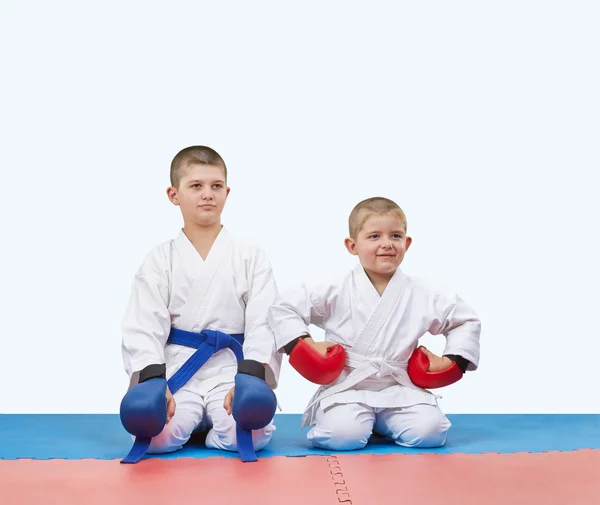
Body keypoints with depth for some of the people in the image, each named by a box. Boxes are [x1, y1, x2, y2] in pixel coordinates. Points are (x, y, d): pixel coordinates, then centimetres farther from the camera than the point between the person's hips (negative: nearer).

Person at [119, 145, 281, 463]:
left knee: (252, 435, -26)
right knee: (158, 437, -25)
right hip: (177, 369, 0)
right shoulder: (160, 261, 4)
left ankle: (210, 424, 8)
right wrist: (152, 382, -18)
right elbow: (143, 327, -2)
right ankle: (194, 420, 9)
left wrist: (250, 379, -18)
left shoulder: (251, 258, 3)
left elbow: (264, 325, -3)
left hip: (232, 369, 0)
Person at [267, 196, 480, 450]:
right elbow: (283, 308, -1)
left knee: (429, 433, -19)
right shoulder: (335, 292, -5)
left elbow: (467, 320, 14)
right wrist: (303, 342, -10)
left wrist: (452, 359, 4)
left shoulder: (424, 296, 1)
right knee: (343, 436, -28)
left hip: (399, 389, 3)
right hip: (346, 387, -2)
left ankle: (380, 421, 11)